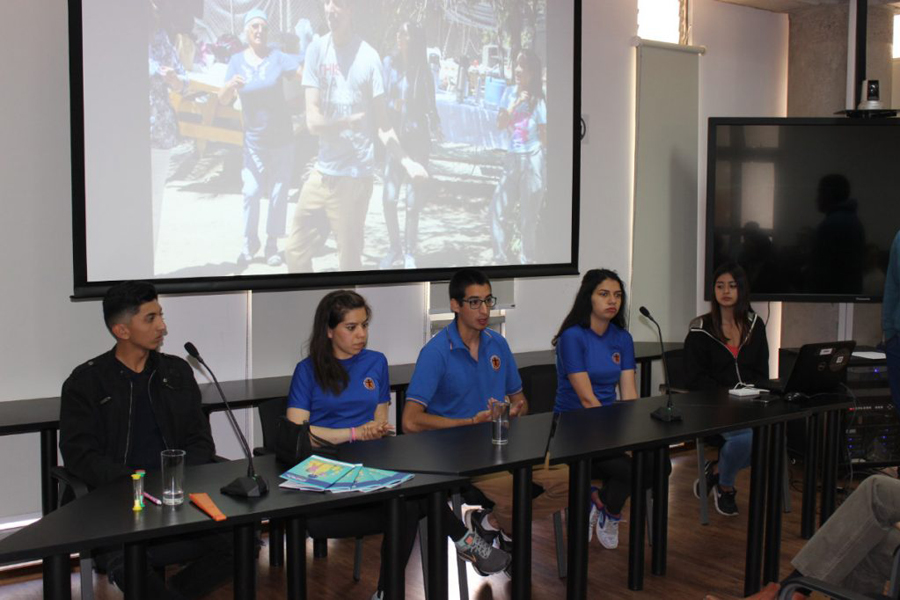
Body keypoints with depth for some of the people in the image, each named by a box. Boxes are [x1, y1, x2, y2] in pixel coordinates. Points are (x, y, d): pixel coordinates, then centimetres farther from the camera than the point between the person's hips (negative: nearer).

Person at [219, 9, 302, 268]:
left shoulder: (277, 57, -8)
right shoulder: (236, 60, 0)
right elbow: (223, 100, -3)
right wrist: (230, 86, -25)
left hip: (281, 138, -1)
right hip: (253, 140, 1)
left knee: (278, 192, 5)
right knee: (250, 192, -2)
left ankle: (272, 243, 17)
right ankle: (249, 242, 15)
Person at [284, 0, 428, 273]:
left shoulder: (369, 57, -6)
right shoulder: (316, 50, 1)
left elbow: (382, 123, -4)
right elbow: (313, 121, -3)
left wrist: (407, 162, -15)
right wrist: (351, 120, -14)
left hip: (355, 175, -3)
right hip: (322, 171, 3)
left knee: (349, 260, 3)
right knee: (295, 251, 8)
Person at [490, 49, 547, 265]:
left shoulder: (538, 101, -5)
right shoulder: (509, 93, 5)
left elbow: (544, 138, -1)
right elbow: (500, 124, -6)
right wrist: (516, 104, -13)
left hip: (532, 161, -4)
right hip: (511, 160, 4)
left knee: (528, 217, 1)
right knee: (499, 209, 4)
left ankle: (527, 261, 13)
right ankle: (501, 259, 17)